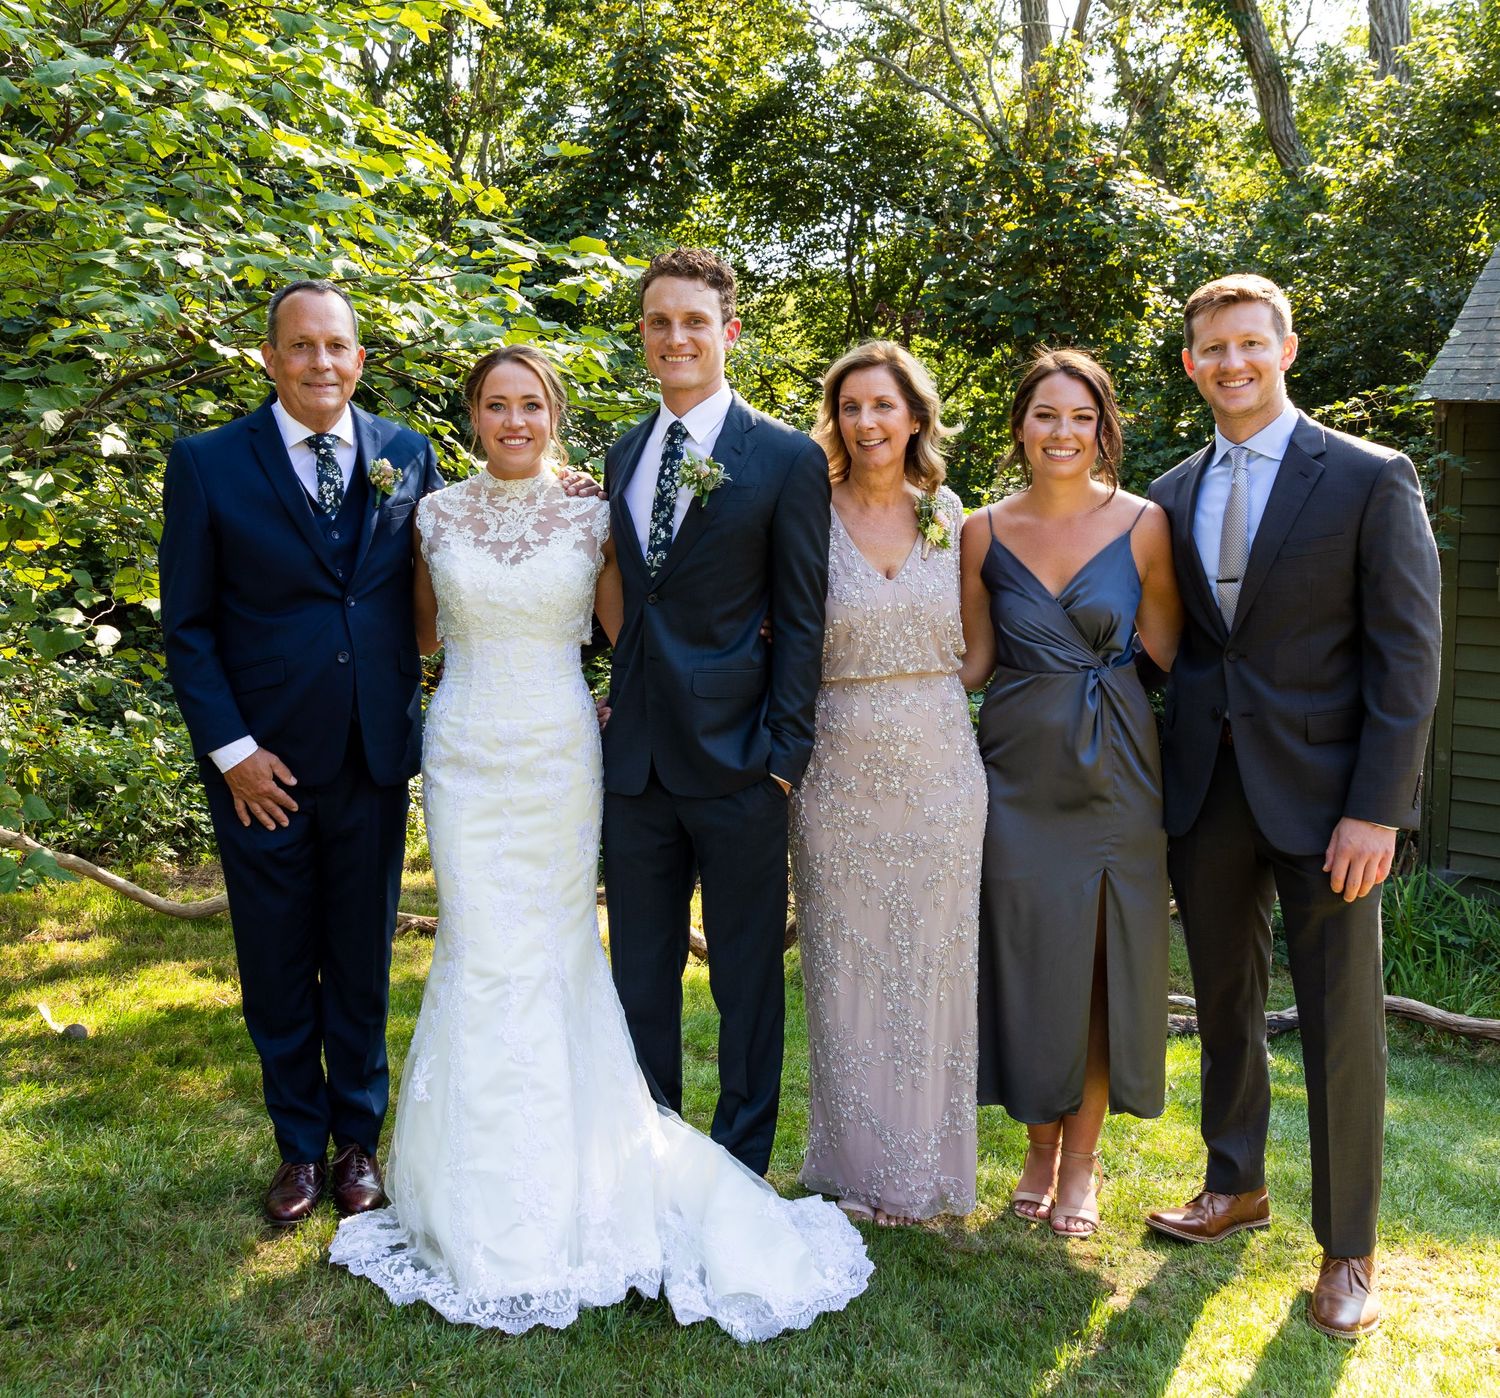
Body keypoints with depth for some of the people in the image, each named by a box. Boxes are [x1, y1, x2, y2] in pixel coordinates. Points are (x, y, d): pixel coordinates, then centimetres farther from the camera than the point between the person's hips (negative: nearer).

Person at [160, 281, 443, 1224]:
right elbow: (187, 625, -3)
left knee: (362, 963, 14)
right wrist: (231, 748, -9)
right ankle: (301, 1146, 31)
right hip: (263, 764, -1)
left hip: (376, 758, 2)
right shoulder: (208, 464, -4)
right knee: (277, 970, 12)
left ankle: (359, 1138, 33)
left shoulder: (410, 456, 2)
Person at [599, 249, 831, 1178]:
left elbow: (801, 621, -6)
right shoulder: (624, 455, 12)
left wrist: (784, 753, -11)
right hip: (636, 756, 5)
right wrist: (622, 711, 9)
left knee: (748, 978, 8)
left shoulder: (787, 459, -5)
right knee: (640, 973, 14)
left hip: (736, 756, -5)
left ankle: (741, 1165, 25)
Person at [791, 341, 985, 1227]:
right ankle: (861, 1167, 25)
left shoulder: (948, 513, 5)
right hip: (841, 777, -2)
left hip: (940, 773, 2)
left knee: (932, 970, 11)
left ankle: (928, 1168, 28)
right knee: (849, 972, 8)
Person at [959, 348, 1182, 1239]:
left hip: (1113, 770, -1)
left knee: (1106, 959, 6)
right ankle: (1041, 1143, 28)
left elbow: (1167, 650, 1)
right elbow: (975, 661, 5)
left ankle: (1084, 1160, 24)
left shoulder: (1142, 524, -3)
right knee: (1026, 955, 7)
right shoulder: (985, 533, 1)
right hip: (1019, 768, 1)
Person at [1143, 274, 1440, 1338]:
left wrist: (1377, 810, -15)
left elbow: (1408, 654, -9)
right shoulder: (1172, 497, 8)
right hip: (1206, 790, 4)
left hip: (1322, 793, -4)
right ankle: (1236, 1186, 36)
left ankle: (1348, 1249, 19)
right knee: (1225, 999, 16)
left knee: (1343, 1025, 3)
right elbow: (1169, 643, 11)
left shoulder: (1370, 479, -5)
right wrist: (1161, 783, 2)